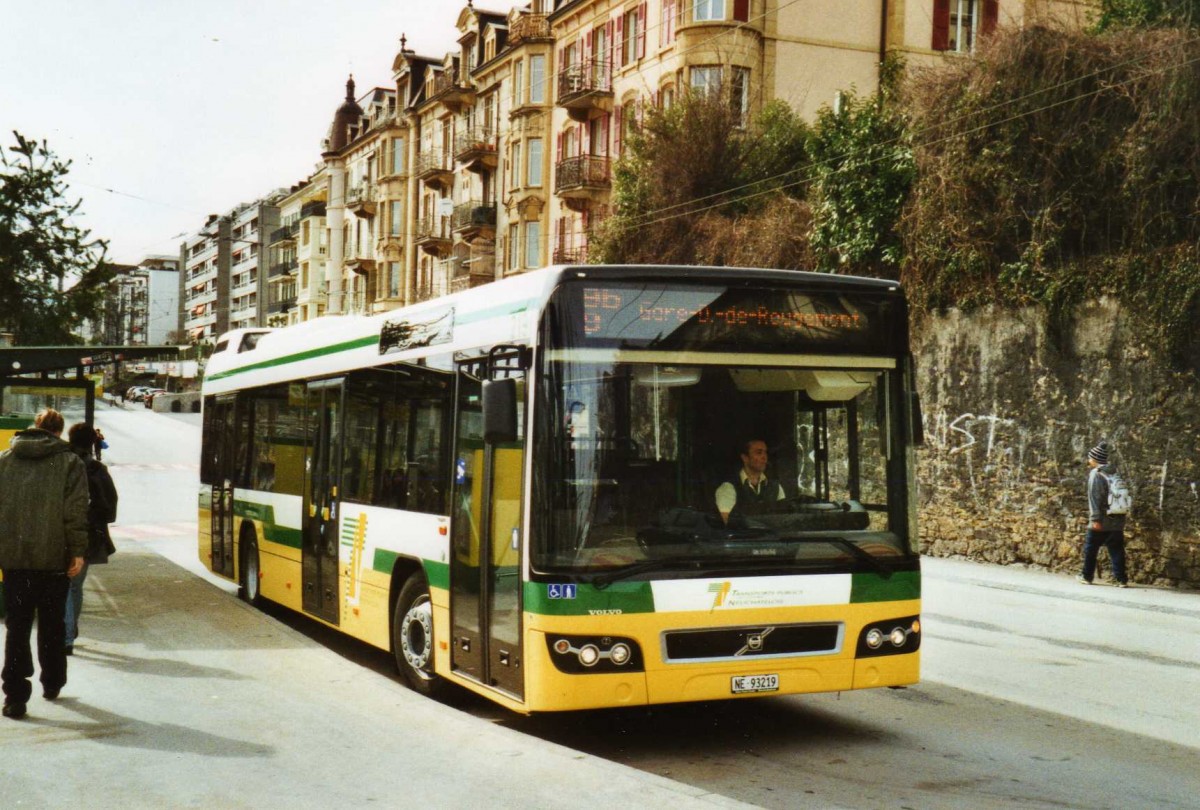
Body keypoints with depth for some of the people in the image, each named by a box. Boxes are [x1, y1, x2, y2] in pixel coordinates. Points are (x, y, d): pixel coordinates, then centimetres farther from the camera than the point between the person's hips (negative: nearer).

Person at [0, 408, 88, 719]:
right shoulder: (70, 462, -2)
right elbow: (75, 510, -9)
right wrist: (77, 551, -8)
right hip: (54, 557, -1)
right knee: (52, 624, 15)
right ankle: (52, 683, 27)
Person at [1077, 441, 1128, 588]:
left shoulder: (1095, 474, -10)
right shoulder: (1115, 473, 10)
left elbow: (1094, 497, -16)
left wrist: (1095, 518, -18)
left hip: (1101, 521, -5)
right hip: (1117, 520, 6)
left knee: (1090, 548, 9)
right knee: (1117, 551, 5)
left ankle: (1087, 576, 17)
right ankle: (1121, 579, 0)